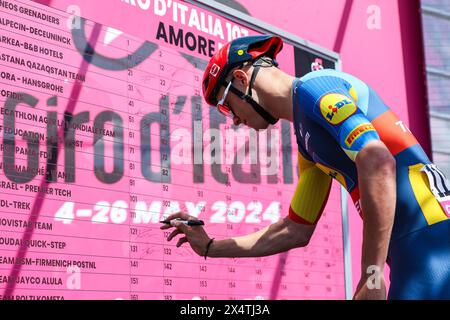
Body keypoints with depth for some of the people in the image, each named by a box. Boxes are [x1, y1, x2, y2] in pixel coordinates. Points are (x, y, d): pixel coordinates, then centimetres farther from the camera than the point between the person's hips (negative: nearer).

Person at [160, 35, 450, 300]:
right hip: (408, 249, 9)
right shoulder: (307, 141, 20)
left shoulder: (313, 87, -7)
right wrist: (209, 247, 29)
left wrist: (371, 274, -23)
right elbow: (296, 231, 26)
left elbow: (378, 163, -23)